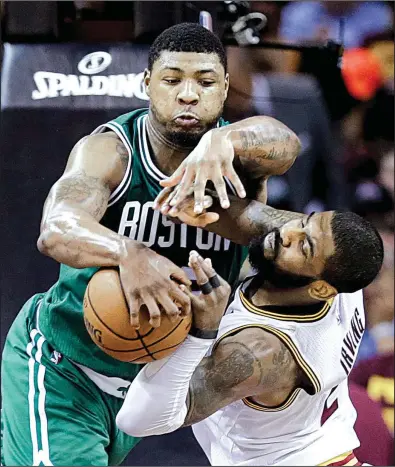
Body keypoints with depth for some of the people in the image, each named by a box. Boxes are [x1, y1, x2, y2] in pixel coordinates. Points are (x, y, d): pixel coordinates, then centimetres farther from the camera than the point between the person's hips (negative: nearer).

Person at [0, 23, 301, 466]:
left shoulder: (239, 158, -13)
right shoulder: (109, 151, -21)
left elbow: (282, 143, -38)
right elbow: (56, 231, -40)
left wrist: (221, 141, -62)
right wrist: (127, 253, -62)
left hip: (149, 376, 4)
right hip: (62, 367, -4)